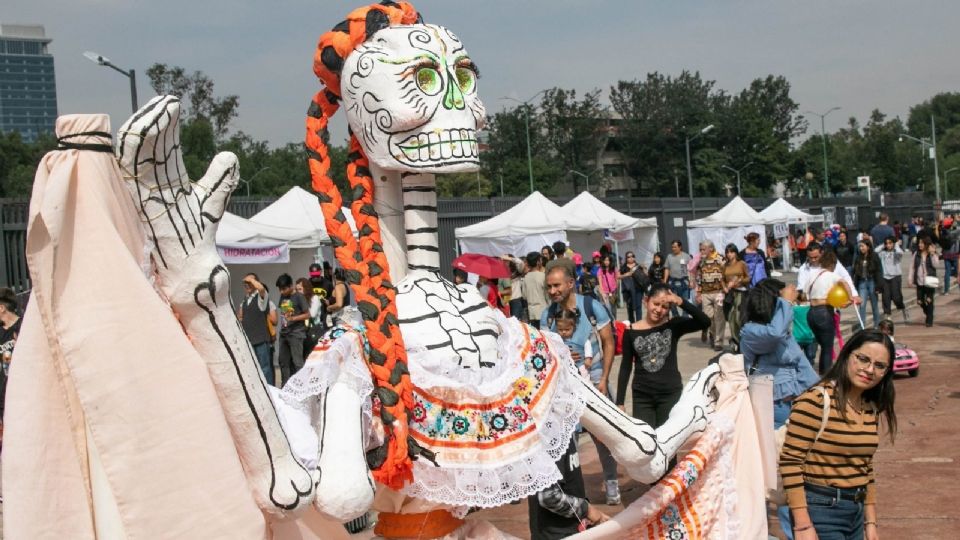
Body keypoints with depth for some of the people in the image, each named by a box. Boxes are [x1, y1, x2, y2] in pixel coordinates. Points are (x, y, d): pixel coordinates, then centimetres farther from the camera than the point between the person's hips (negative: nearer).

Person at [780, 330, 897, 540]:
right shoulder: (816, 401, -16)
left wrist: (870, 522, 17)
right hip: (820, 510, -7)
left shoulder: (871, 409, 9)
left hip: (855, 512, 8)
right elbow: (790, 461, -18)